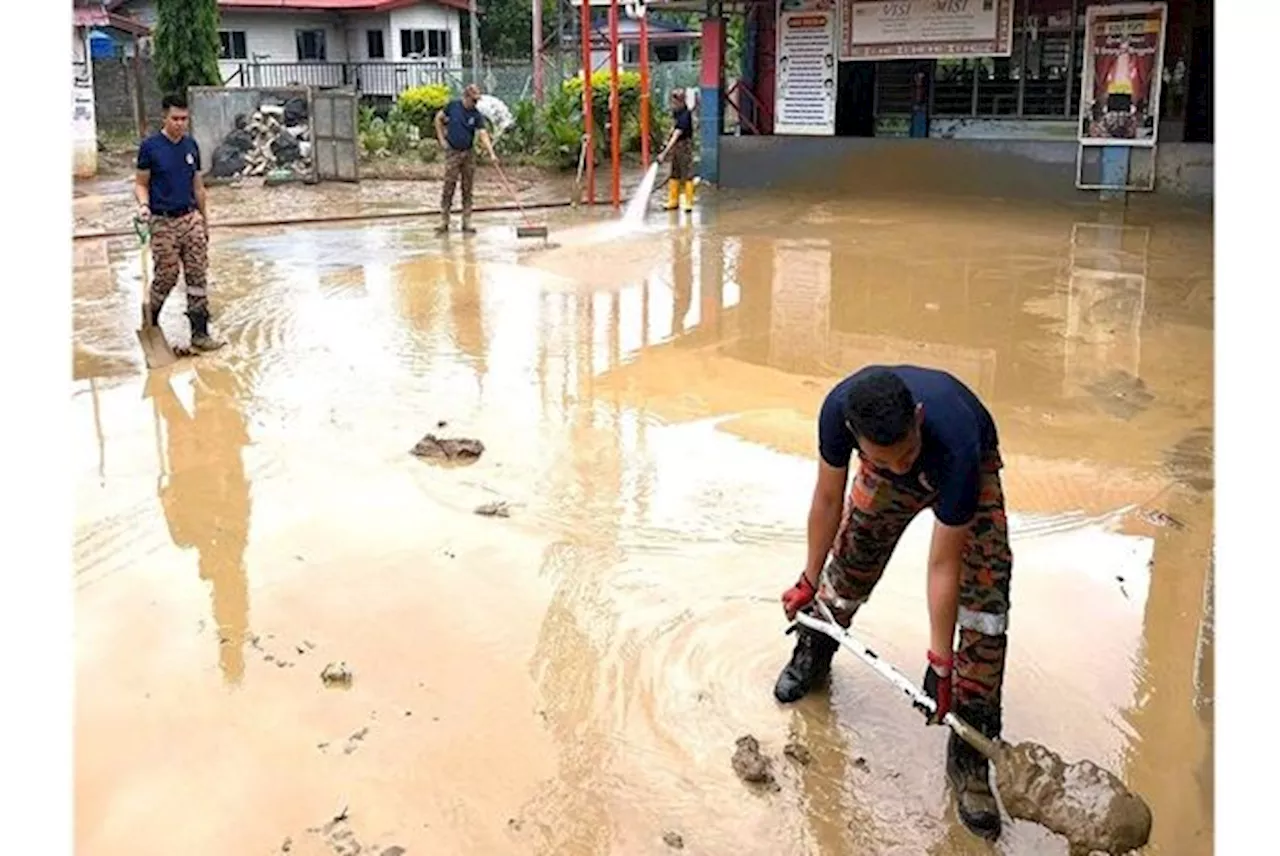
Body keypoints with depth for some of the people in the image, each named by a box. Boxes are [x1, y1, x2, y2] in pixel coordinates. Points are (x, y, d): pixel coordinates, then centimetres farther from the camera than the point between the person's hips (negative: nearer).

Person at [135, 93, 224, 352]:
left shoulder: (191, 146, 8)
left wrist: (204, 221, 17)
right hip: (163, 223, -4)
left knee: (198, 277, 0)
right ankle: (150, 321, 24)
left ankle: (200, 333, 5)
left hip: (191, 218, 4)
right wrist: (143, 205, -21)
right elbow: (141, 184, -1)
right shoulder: (150, 146, -5)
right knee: (167, 277, -1)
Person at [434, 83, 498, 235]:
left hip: (469, 153, 2)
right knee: (448, 188, -4)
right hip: (452, 153, -2)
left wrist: (491, 154, -24)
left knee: (467, 190, 5)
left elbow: (483, 134, -11)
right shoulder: (453, 105, -4)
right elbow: (438, 118, 9)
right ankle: (443, 223, 2)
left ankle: (466, 224, 11)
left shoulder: (477, 115, -3)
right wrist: (441, 139, 1)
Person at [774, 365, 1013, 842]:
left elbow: (944, 566, -36)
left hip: (971, 473, -3)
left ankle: (969, 755, -5)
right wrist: (808, 582, -6)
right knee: (849, 565, 8)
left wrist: (940, 663, -30)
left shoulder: (956, 446, -46)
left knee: (985, 603, -15)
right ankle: (814, 652, 42)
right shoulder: (839, 409, -37)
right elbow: (829, 498, -17)